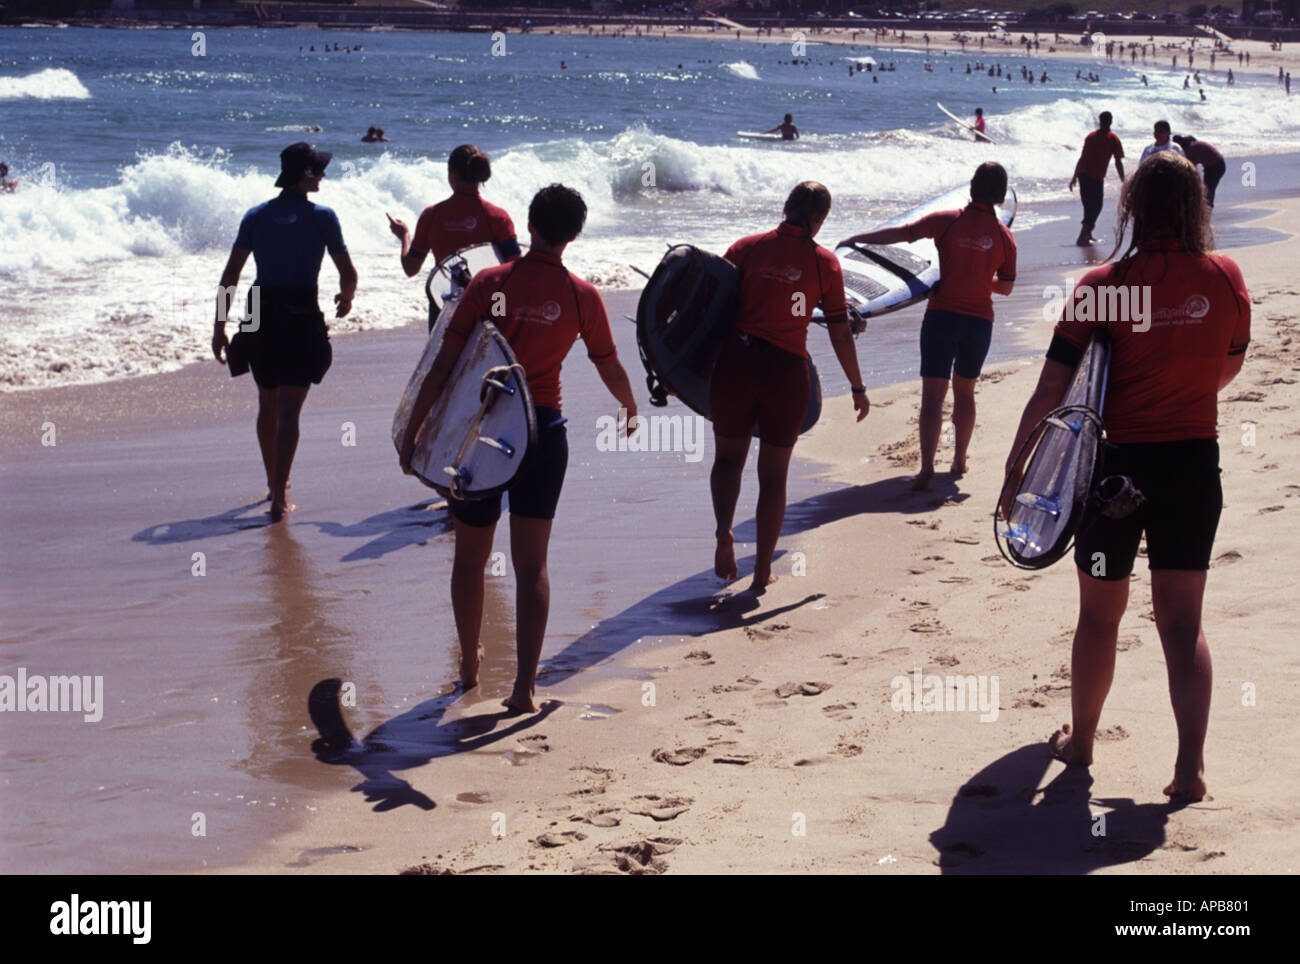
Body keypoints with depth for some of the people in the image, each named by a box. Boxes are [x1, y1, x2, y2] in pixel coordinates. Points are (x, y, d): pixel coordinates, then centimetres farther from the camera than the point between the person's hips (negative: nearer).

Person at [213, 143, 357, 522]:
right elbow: (348, 274, -2)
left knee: (268, 405, 21)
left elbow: (230, 275, 3)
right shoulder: (321, 216, -4)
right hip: (301, 317, -4)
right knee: (288, 410, -4)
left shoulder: (256, 216, 6)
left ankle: (274, 482, 35)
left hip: (260, 316, 4)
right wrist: (346, 298, 21)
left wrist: (219, 328, 7)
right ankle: (279, 497, -11)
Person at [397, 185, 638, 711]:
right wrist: (630, 407, 31)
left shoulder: (490, 283, -8)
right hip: (543, 431, 1)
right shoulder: (583, 297, -3)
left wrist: (412, 431, -4)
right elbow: (610, 369, 10)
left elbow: (444, 363, -10)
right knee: (532, 563, 6)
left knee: (470, 558, 17)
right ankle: (525, 684, -2)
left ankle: (469, 665, 33)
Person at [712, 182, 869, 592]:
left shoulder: (746, 248, 1)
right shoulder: (824, 262, -1)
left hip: (736, 361, 1)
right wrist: (857, 387, 12)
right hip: (786, 372, -1)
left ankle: (723, 530, -8)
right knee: (773, 475, 13)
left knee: (728, 456, 20)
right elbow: (840, 332, 1)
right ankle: (762, 573, 16)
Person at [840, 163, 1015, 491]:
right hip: (980, 320, 2)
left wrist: (855, 240, 8)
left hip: (942, 315, -2)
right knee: (965, 392, 19)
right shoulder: (1004, 236, 1)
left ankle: (926, 466, -16)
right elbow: (1006, 287, 8)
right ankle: (960, 460, 27)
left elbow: (898, 234, -3)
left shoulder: (947, 221, -5)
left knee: (933, 394, -4)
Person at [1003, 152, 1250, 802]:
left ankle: (1080, 739, 33)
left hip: (1118, 465, -1)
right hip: (1195, 465, 2)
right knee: (1182, 621, 8)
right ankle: (1191, 765, -1)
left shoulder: (1105, 286, -12)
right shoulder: (1225, 278, -4)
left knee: (1099, 613, 16)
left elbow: (1050, 391, -11)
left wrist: (1016, 466, -1)